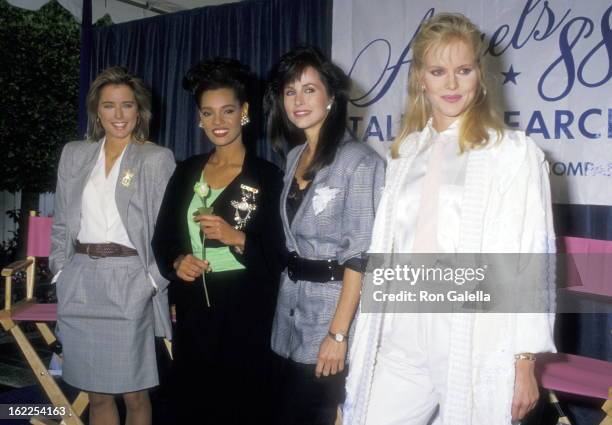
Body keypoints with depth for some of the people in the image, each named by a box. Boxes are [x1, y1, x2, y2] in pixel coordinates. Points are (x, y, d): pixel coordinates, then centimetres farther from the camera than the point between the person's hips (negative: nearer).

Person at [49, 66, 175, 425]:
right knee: (97, 395, 12)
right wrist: (60, 269, 6)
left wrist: (151, 281, -11)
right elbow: (62, 222, 16)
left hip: (129, 284, -3)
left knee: (134, 394, 3)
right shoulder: (74, 154, 11)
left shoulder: (158, 158, -1)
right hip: (80, 285, 4)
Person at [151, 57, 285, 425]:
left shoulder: (267, 176, -6)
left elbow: (279, 256, -8)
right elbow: (163, 238, 13)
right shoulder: (186, 171, 9)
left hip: (245, 316, -4)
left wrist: (236, 238, -22)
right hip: (193, 314, 4)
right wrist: (177, 263, -7)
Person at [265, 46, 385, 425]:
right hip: (290, 315, 7)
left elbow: (361, 255, -17)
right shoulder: (295, 157, 10)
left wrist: (339, 333, -19)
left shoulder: (359, 161, -13)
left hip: (332, 309, -7)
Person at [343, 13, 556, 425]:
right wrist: (371, 338, 13)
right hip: (403, 343, 5)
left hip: (479, 347, -4)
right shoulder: (405, 154, 11)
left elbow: (531, 259, -7)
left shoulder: (514, 152, -5)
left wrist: (525, 360, -8)